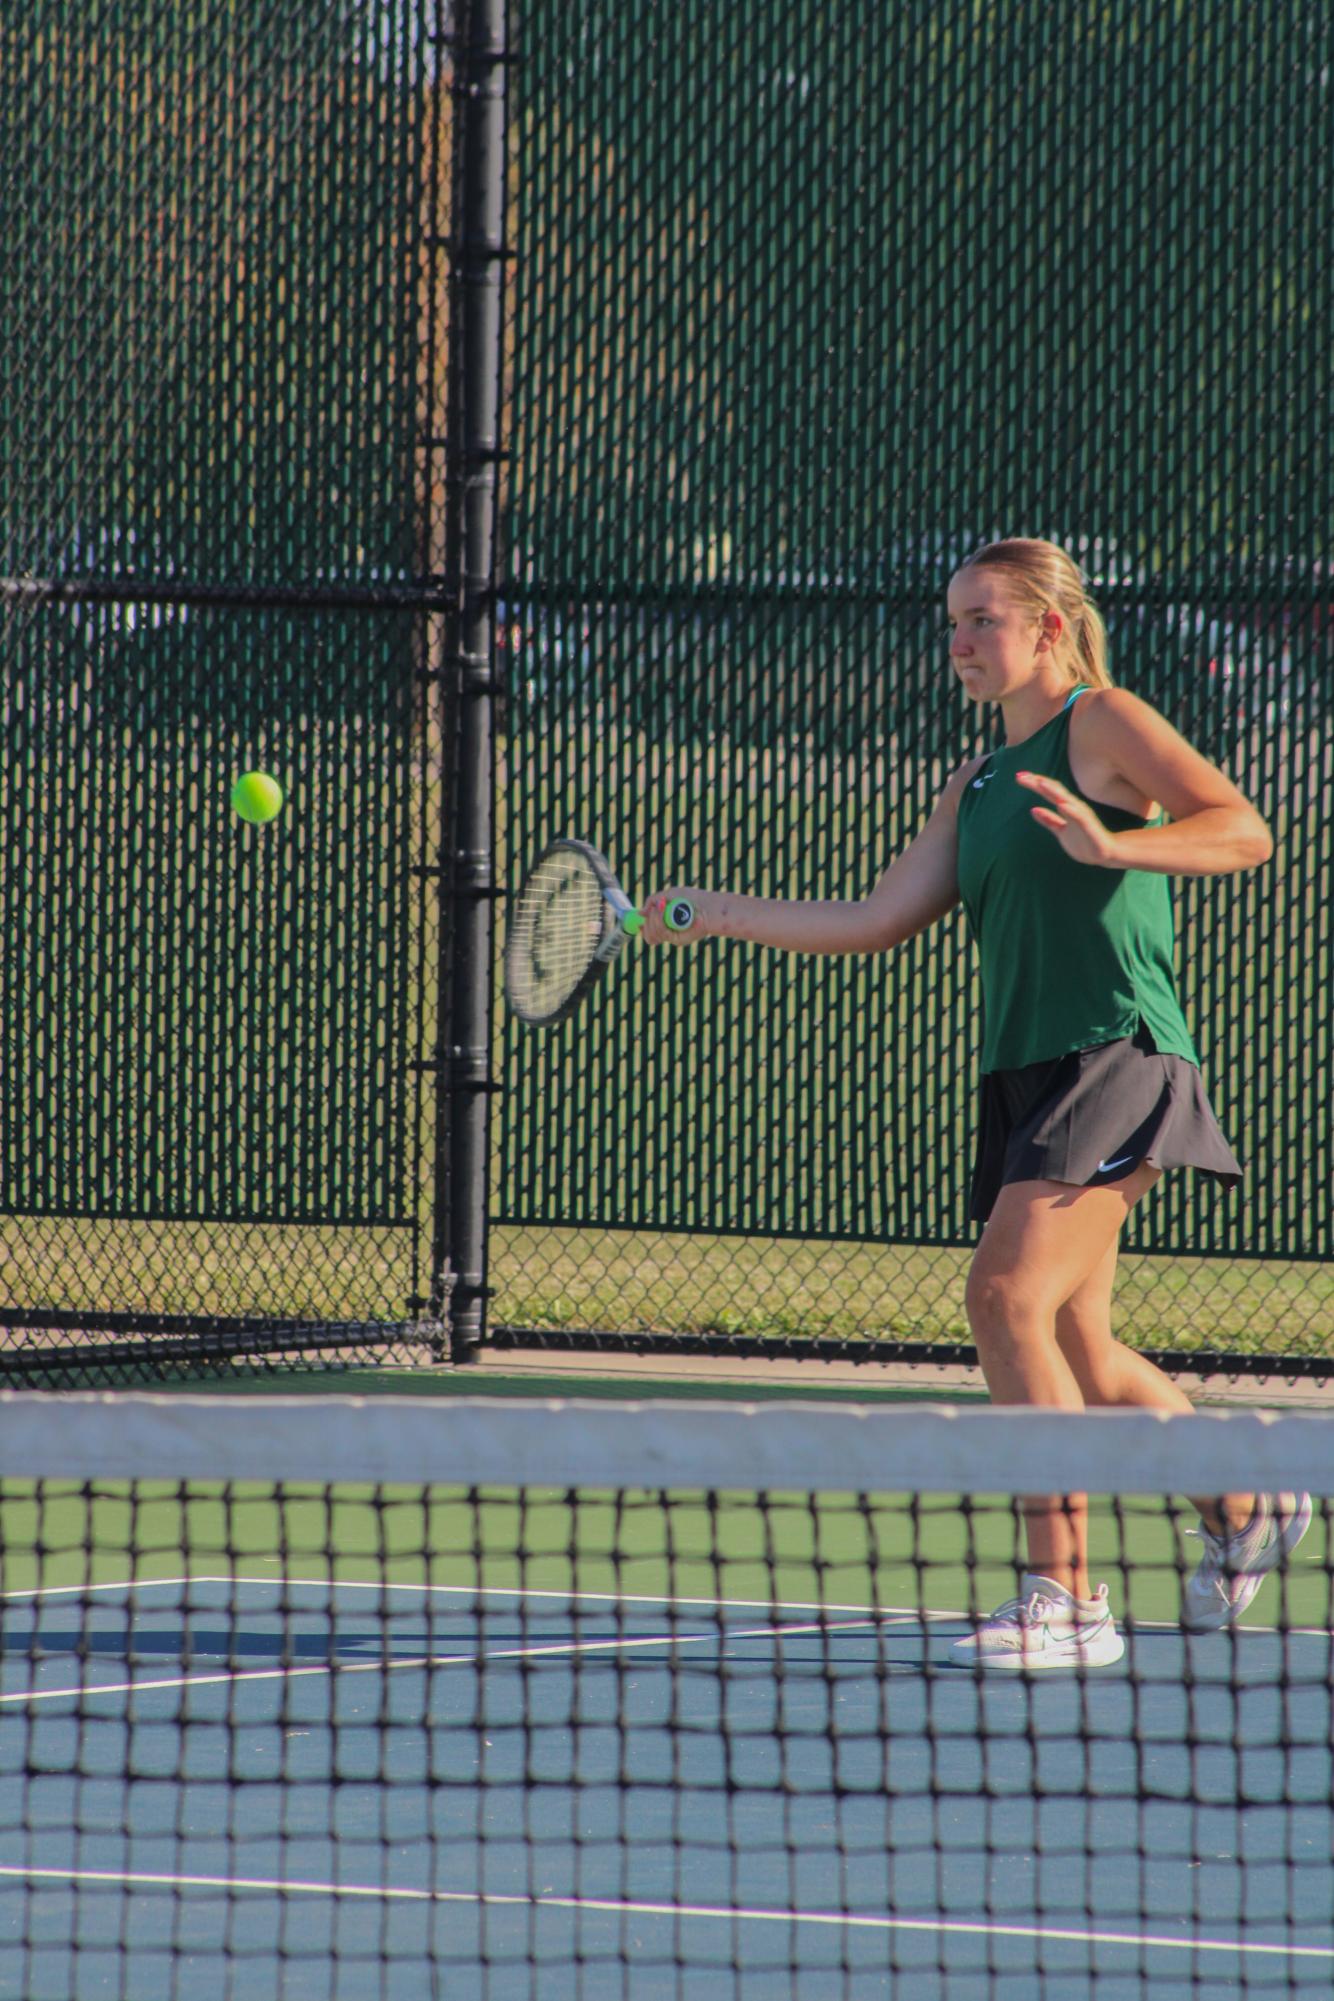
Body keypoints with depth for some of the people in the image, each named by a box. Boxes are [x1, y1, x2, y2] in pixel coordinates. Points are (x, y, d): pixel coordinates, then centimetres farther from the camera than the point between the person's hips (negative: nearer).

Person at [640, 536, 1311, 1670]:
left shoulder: (1105, 725, -1)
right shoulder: (978, 789, 21)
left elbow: (1243, 831, -12)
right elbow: (879, 922, 20)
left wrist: (1110, 846, -27)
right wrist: (716, 917, 17)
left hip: (1115, 1059, -8)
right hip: (1024, 1074, 8)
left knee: (1009, 1293, -20)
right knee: (1073, 1345, 10)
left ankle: (1066, 1598, -19)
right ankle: (1244, 1509, 33)